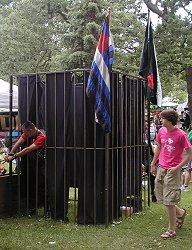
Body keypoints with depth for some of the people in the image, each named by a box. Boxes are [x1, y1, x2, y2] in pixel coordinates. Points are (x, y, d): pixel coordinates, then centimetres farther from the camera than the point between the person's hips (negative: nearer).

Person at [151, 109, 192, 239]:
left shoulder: (181, 135, -15)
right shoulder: (161, 131, 4)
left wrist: (177, 167, -18)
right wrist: (153, 164, 18)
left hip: (173, 171, -7)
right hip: (161, 168, 7)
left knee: (169, 201, -3)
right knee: (161, 197, 14)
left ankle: (171, 230, 11)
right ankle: (180, 212, 39)